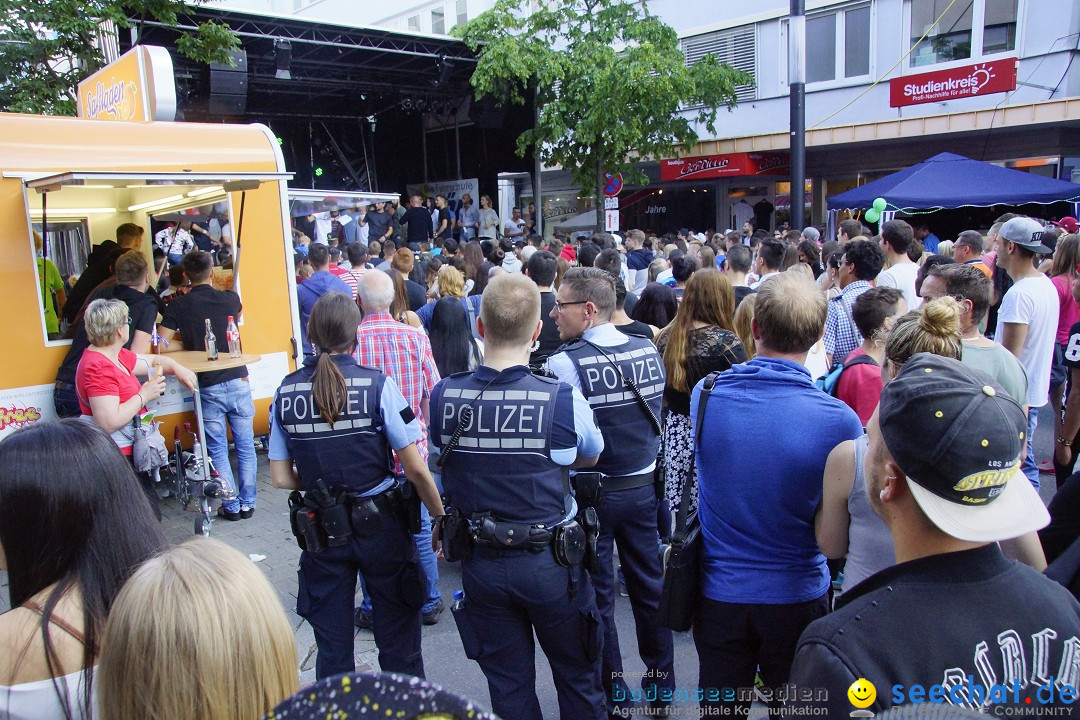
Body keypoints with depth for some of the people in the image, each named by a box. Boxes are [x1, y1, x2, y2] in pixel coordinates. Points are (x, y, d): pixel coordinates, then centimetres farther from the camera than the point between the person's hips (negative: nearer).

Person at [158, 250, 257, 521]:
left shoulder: (179, 306, -4)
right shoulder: (230, 299, 3)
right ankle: (247, 503, 17)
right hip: (238, 381, 2)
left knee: (218, 451, 10)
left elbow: (161, 345, -8)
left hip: (208, 387, -1)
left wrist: (190, 344, 8)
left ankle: (231, 506, 14)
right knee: (246, 447, 11)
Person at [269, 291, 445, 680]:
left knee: (332, 646, 18)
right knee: (398, 643, 15)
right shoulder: (377, 384, -14)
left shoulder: (286, 391, -4)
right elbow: (415, 469, -13)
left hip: (321, 531, 3)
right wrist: (441, 518, -1)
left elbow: (280, 478, 0)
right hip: (381, 525, -2)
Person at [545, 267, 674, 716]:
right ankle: (661, 684, 32)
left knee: (597, 596, 11)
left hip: (592, 494, -5)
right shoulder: (649, 352, -3)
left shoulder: (565, 364, -20)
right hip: (644, 487, 5)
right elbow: (658, 419, 9)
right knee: (648, 585, 18)